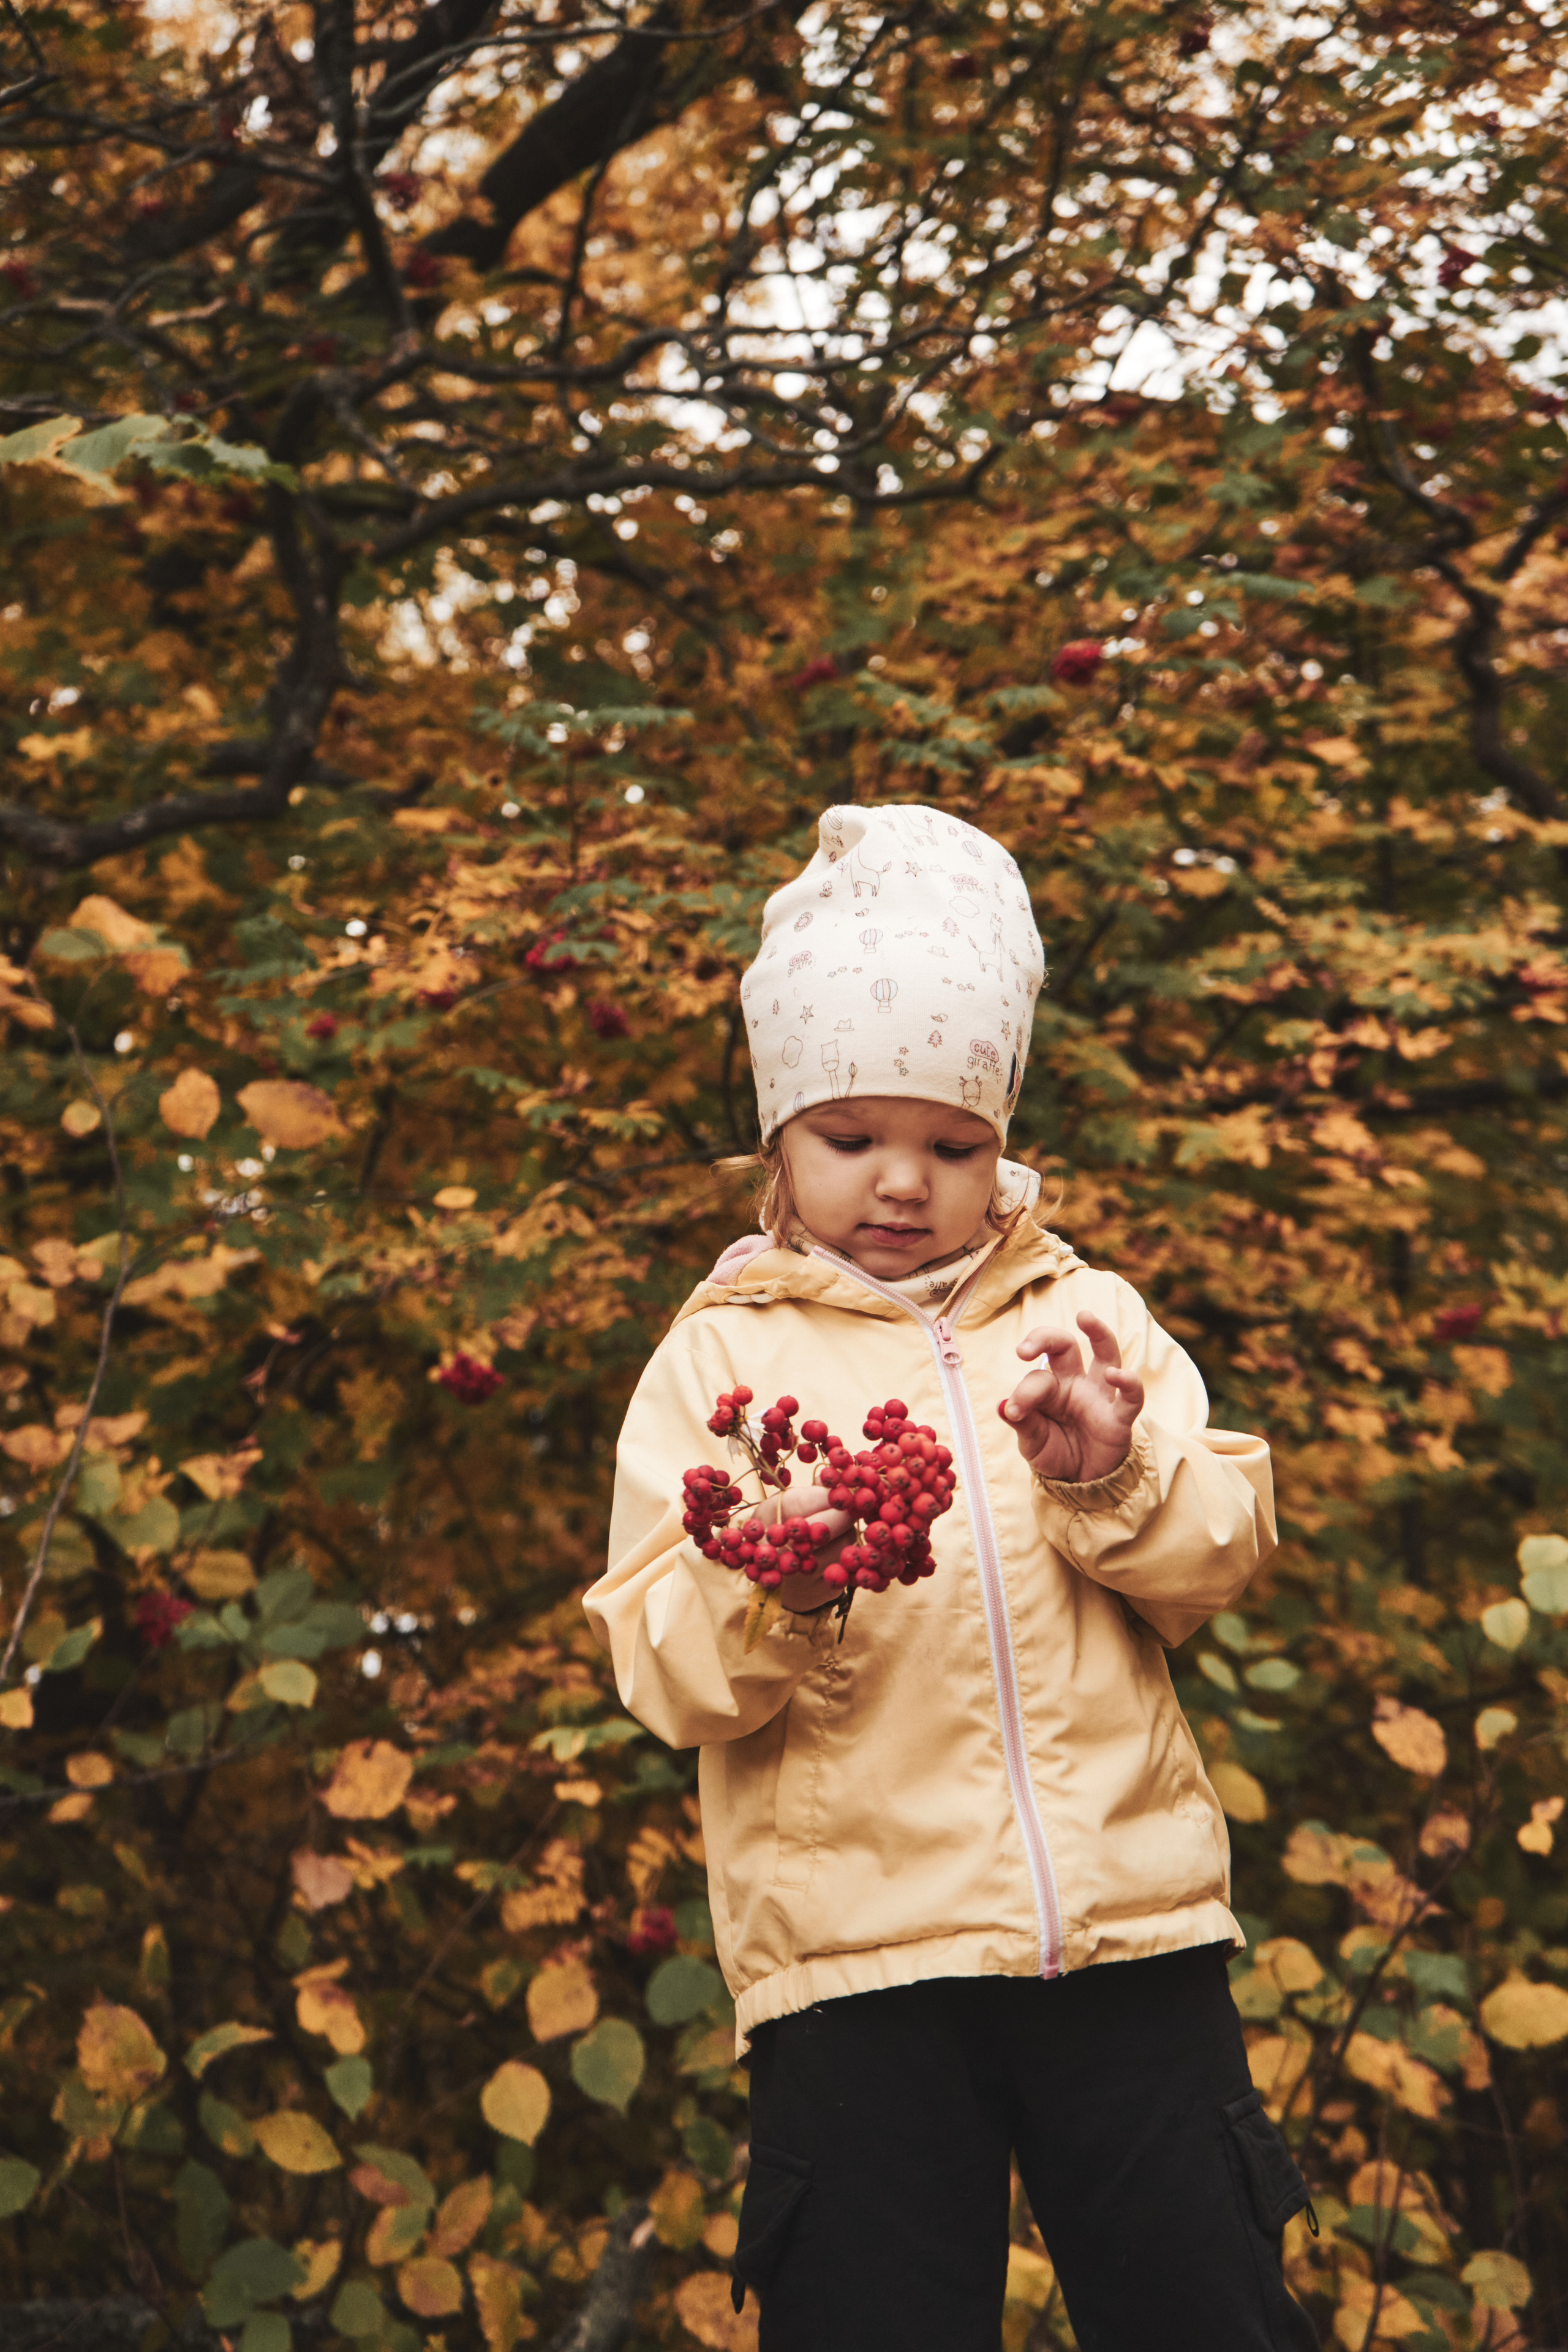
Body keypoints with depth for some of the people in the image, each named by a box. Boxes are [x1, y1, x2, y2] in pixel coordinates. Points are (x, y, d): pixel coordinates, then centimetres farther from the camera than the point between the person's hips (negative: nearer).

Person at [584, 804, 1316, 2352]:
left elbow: (1221, 1555, 5)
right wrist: (769, 1597, -23)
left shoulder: (1082, 1314, 12)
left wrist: (1110, 1471, -14)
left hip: (1130, 1929, 2)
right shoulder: (721, 1355, 5)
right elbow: (667, 1679, -2)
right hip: (853, 1954, -2)